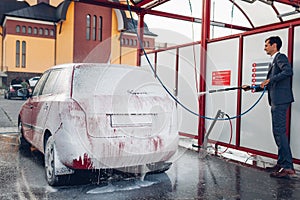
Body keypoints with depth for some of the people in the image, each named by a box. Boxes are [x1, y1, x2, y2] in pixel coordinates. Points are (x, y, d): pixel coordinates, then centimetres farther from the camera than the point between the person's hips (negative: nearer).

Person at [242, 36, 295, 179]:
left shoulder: (280, 57, -3)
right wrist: (252, 87, 23)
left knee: (280, 131, -12)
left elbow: (288, 71, -24)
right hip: (276, 101, 10)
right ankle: (281, 164, 19)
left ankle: (288, 167, -9)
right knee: (278, 132, 12)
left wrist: (269, 80, -22)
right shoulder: (274, 61, 25)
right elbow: (269, 86, 27)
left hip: (281, 100, -10)